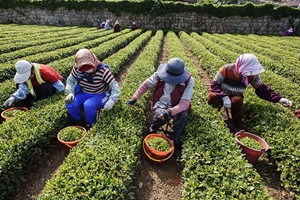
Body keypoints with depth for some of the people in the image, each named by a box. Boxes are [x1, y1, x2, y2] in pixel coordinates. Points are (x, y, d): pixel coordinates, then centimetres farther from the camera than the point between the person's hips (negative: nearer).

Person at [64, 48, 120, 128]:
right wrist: (70, 93, -18)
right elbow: (70, 80, 1)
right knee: (70, 104, -20)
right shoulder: (77, 68, -13)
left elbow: (114, 86, -26)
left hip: (100, 95, -4)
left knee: (88, 105, -34)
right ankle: (80, 124, 5)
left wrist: (111, 100, -40)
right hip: (84, 93, 5)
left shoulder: (103, 70, -25)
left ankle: (91, 126, -5)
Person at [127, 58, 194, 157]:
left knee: (183, 115, -35)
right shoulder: (160, 74, -16)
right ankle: (151, 133, 2)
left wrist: (170, 111, -44)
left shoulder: (189, 80, -21)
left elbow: (184, 103, -26)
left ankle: (175, 142, -9)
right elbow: (146, 84, 0)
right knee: (161, 115, -34)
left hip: (177, 106, 0)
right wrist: (134, 98, -5)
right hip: (161, 103, 1)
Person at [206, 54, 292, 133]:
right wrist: (224, 97, -38)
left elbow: (261, 88, -8)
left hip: (235, 96, 3)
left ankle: (237, 129, -19)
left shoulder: (253, 75, -17)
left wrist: (279, 99, -20)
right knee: (211, 98, -37)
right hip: (221, 94, -2)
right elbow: (214, 84, -24)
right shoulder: (226, 69, -28)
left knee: (237, 101, -34)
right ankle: (221, 105, -1)